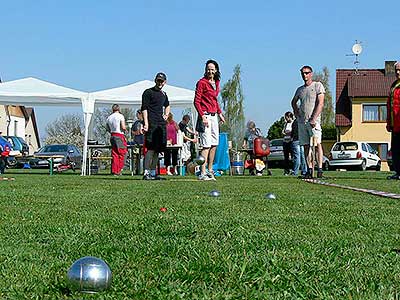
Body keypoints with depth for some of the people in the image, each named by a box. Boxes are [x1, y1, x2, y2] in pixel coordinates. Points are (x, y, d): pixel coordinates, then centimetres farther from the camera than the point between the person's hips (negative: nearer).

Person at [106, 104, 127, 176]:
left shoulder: (109, 117, 11)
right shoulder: (120, 116, -6)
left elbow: (108, 129, 12)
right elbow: (123, 127, -14)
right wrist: (125, 128, 7)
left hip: (112, 136, 6)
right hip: (120, 136, -6)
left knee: (114, 154, 7)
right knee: (121, 153, 1)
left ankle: (114, 171, 4)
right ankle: (119, 170, -3)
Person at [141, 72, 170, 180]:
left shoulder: (164, 94, 21)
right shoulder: (148, 92, 0)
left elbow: (167, 106, 41)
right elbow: (144, 109, -7)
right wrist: (146, 123, -17)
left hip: (161, 124, 8)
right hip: (152, 124, -8)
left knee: (157, 149, 7)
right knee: (151, 148, -15)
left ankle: (153, 173, 12)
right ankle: (146, 173, -17)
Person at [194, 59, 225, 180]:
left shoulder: (216, 82, 14)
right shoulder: (202, 82, -9)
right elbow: (196, 101, -12)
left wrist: (220, 113, 19)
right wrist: (202, 116, -20)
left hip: (214, 116, 8)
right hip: (205, 116, -8)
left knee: (215, 144, 12)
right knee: (206, 145, -11)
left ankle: (210, 171, 22)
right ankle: (202, 173, -10)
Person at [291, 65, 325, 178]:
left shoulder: (318, 86, 1)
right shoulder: (300, 89, 17)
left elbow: (320, 104, -7)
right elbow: (294, 101, 35)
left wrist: (314, 119, -16)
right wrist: (296, 110, 14)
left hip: (314, 121, -5)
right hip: (302, 121, 6)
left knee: (317, 143, -14)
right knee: (306, 146, 4)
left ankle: (320, 169, -17)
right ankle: (310, 170, 6)